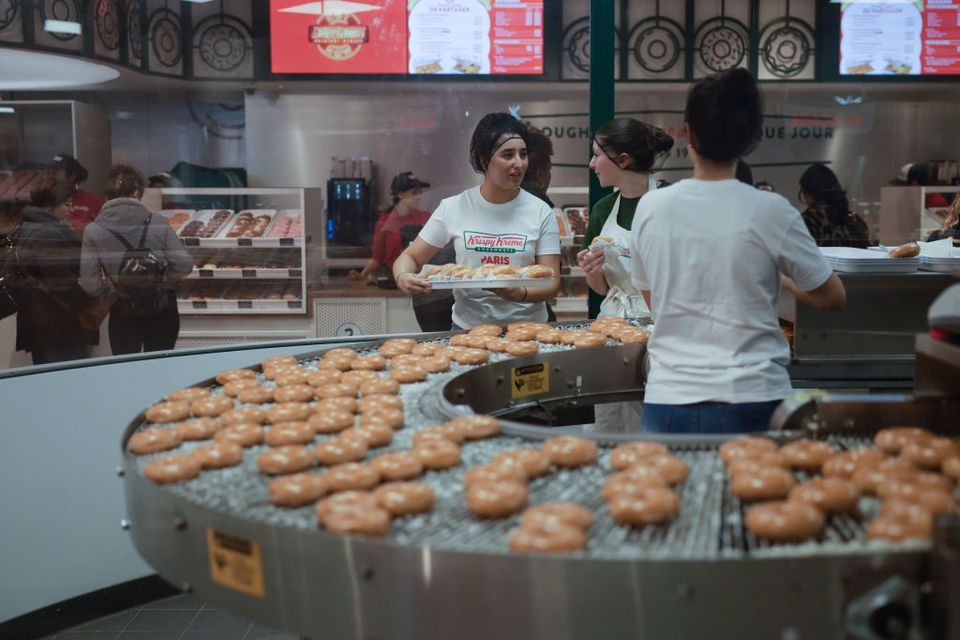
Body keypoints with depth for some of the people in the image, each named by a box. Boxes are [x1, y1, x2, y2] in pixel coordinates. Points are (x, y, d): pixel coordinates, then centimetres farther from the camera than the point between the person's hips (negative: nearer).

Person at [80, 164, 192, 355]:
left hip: (123, 315, 0)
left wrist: (114, 295, 4)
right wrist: (161, 283, 5)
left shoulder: (93, 231, -8)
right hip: (162, 310, 1)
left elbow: (90, 282, -12)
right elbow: (183, 265, -11)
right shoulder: (157, 223, -9)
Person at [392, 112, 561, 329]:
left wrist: (520, 294, -24)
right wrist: (403, 277, -14)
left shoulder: (541, 212, 1)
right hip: (467, 327, 0)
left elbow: (551, 283, -2)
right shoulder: (453, 208, 2)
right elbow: (410, 257, 9)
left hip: (527, 328, 0)